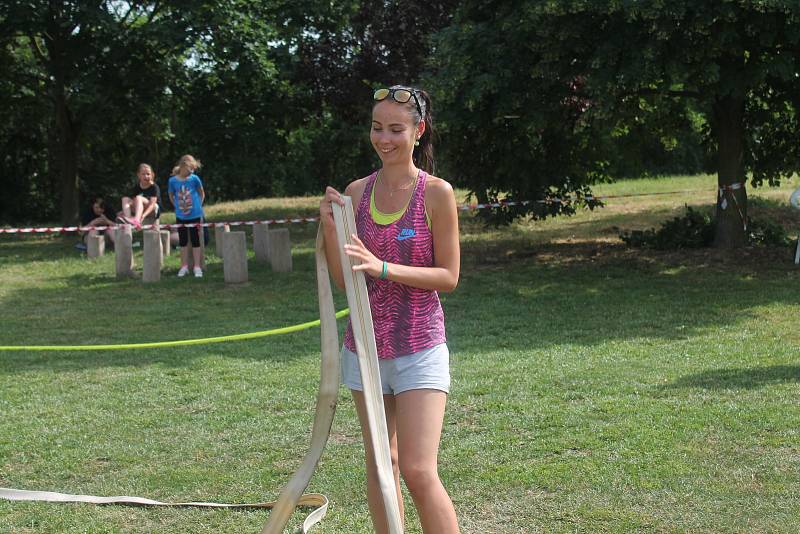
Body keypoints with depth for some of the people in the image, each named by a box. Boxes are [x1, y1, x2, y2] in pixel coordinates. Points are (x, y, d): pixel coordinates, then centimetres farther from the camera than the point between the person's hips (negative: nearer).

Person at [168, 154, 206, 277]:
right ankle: (184, 267, 21)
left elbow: (202, 194, 5)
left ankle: (197, 267, 11)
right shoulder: (173, 181, -8)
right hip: (180, 216, 1)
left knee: (195, 241, 5)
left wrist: (198, 206, 5)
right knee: (183, 242, 11)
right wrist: (178, 207, 5)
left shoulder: (194, 179, -10)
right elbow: (171, 196, 9)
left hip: (195, 215, -1)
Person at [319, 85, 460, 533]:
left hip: (418, 348, -5)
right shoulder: (356, 192, 4)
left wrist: (382, 267, -21)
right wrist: (330, 227, -9)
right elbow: (343, 280, 7)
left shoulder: (437, 193, -8)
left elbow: (449, 276, -9)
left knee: (419, 472, -10)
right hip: (365, 344, 5)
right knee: (379, 464, 13)